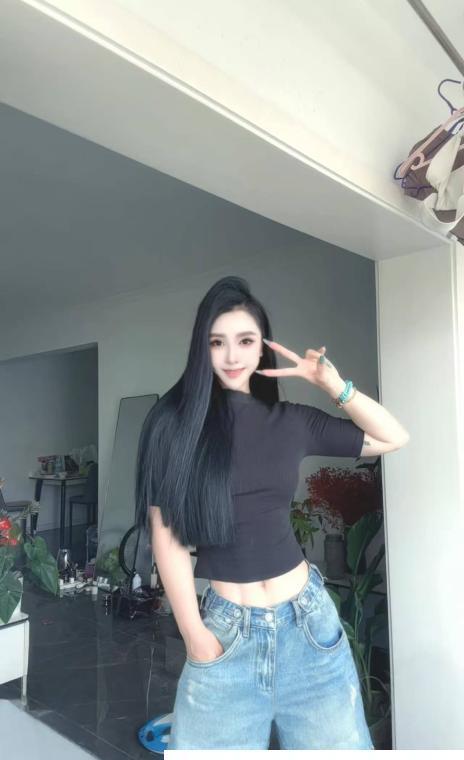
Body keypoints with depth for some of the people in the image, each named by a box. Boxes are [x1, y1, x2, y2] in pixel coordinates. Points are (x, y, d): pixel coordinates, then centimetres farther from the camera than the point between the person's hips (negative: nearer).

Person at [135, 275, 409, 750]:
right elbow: (166, 532, -7)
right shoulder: (176, 419, -6)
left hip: (305, 616, 3)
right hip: (226, 625, -2)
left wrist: (332, 384, -3)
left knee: (335, 743, 16)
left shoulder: (292, 421, 2)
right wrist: (194, 634, -7)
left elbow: (394, 438, 8)